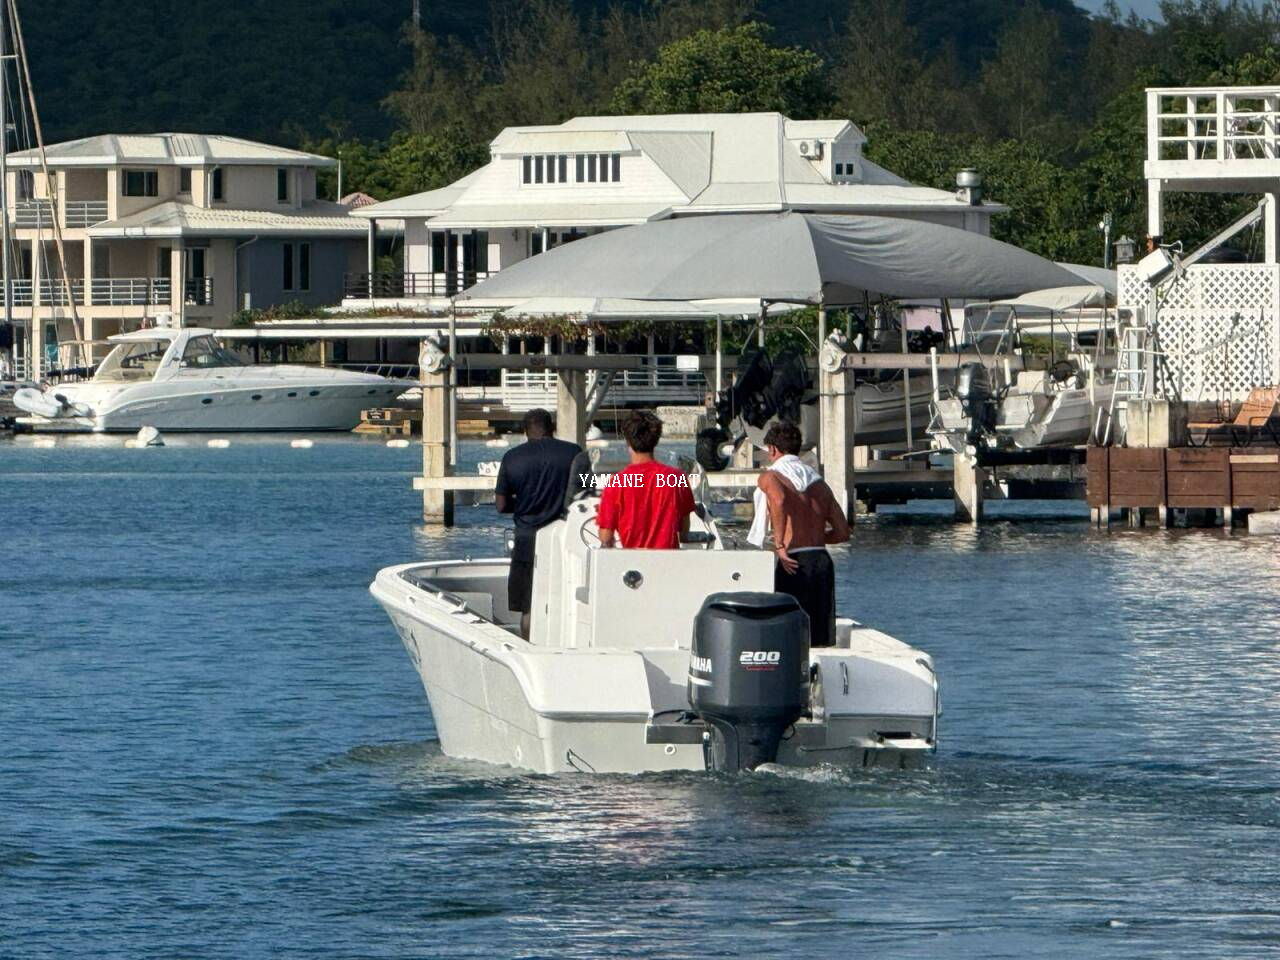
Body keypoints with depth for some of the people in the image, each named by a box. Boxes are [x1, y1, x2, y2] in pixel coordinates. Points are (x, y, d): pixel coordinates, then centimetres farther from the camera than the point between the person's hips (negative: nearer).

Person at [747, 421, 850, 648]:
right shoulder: (819, 483, 18)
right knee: (821, 643, 9)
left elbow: (780, 501, -24)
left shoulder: (770, 477, 1)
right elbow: (842, 532, 15)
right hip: (822, 559, 5)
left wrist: (779, 545, -18)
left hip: (793, 563, -5)